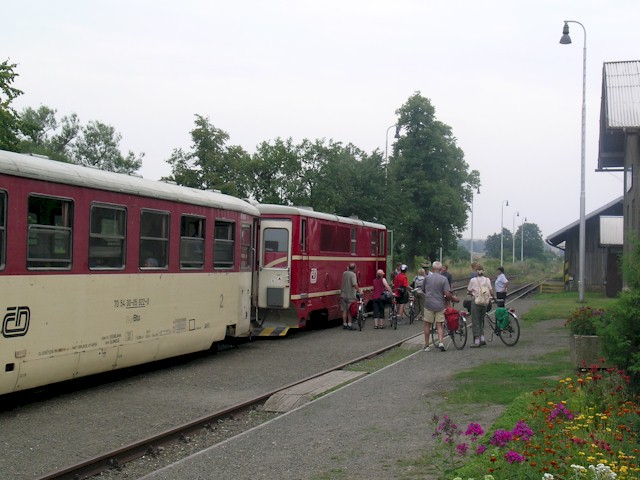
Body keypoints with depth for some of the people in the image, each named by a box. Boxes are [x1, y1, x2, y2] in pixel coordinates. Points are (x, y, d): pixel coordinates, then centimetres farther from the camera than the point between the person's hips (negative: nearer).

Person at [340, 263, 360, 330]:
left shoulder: (344, 273, 7)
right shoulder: (353, 274, -14)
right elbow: (354, 284, -25)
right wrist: (359, 291, -17)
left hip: (343, 295, 6)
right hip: (350, 295, -6)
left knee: (344, 310, 10)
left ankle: (344, 324, 14)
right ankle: (349, 324, 3)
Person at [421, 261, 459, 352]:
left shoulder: (427, 278, -2)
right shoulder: (444, 279, -6)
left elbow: (423, 290, 11)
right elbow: (447, 294, -11)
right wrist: (453, 298, 7)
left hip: (429, 304, 0)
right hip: (440, 305, 0)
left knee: (427, 325, 9)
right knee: (440, 325, 8)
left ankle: (426, 346, 12)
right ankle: (441, 342, -9)